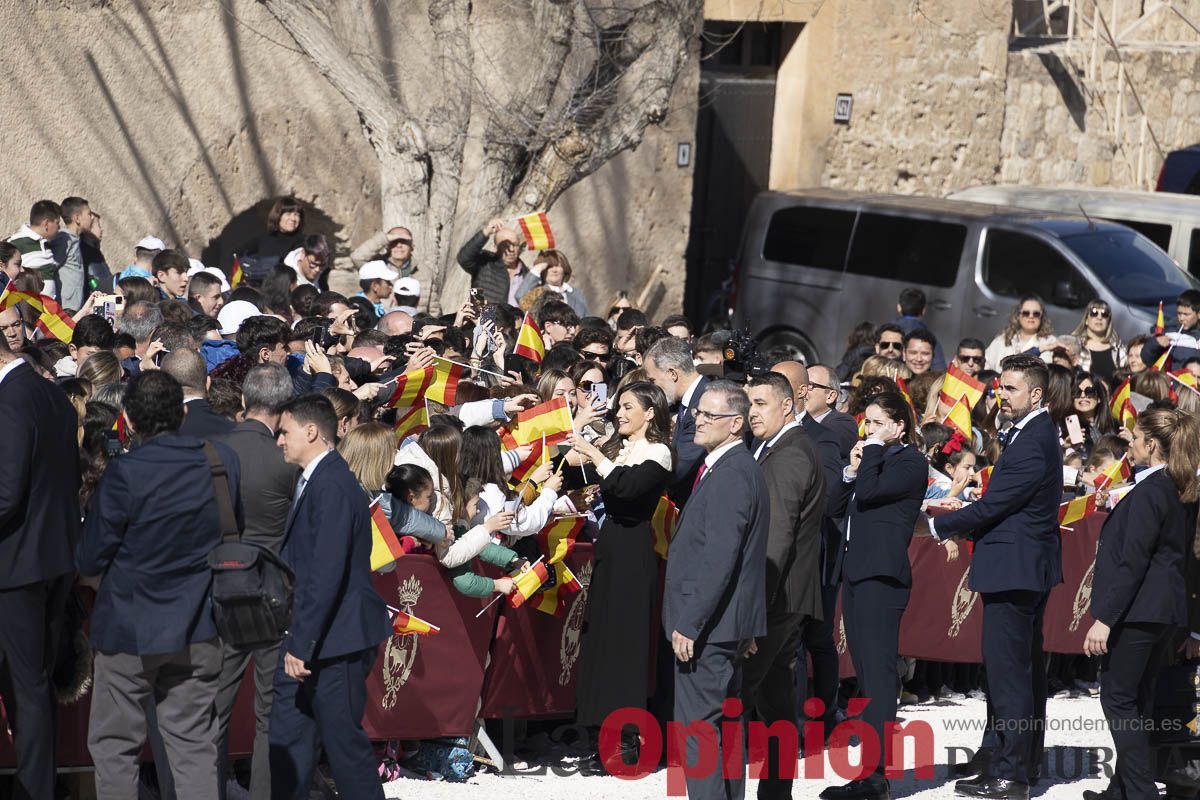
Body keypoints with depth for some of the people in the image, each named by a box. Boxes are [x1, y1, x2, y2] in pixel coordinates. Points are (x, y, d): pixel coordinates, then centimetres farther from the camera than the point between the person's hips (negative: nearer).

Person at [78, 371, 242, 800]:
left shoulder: (125, 474, -20)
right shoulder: (223, 461, -6)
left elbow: (89, 561, -12)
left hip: (130, 632, -4)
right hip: (198, 633, 4)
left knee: (113, 747, 9)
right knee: (194, 745, 10)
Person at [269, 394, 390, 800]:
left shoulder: (333, 484, -17)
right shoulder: (313, 480, 15)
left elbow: (327, 572, -23)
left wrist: (302, 642, -23)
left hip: (334, 641, -10)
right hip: (306, 640, 10)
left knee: (344, 741, -2)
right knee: (287, 739, 9)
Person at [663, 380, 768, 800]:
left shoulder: (732, 474, -18)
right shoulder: (737, 467, 16)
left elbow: (719, 558, -23)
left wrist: (688, 624, -22)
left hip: (707, 624, -11)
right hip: (725, 624, 11)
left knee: (697, 725, -10)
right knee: (724, 724, 15)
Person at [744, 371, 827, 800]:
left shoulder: (785, 457, -14)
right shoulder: (796, 449, 18)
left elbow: (776, 538, -22)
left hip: (775, 597, -10)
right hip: (789, 599, 10)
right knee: (776, 697, 11)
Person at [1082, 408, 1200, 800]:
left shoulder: (1149, 492, -17)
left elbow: (1132, 561, -21)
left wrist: (1105, 619, -20)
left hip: (1138, 609, -9)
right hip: (1165, 607, 10)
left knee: (1118, 700, -4)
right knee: (1137, 700, 16)